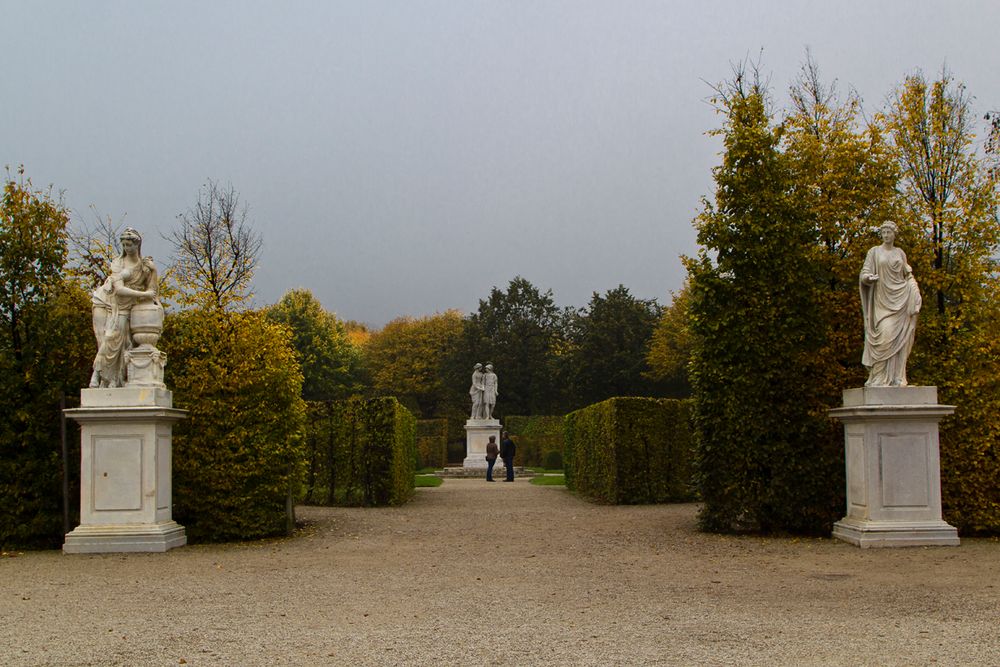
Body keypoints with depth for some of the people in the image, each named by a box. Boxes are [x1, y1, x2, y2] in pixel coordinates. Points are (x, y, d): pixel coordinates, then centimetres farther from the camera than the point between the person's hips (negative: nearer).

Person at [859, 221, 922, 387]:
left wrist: (915, 292, 3)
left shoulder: (900, 252, 14)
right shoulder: (874, 252, 5)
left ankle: (896, 377, -3)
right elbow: (864, 274, -1)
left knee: (899, 338, -4)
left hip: (899, 299, 3)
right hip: (882, 299, -3)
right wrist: (869, 277, -24)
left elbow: (908, 275, 18)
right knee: (885, 334, -17)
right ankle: (880, 378, -15)